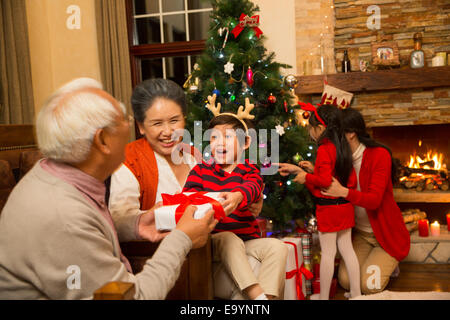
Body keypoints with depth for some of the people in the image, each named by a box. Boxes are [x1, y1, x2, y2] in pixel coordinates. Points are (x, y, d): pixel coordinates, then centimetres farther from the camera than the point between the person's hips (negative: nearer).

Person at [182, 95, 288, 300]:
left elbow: (252, 186, -20)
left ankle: (268, 294, -20)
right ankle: (256, 294, -36)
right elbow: (189, 192, -6)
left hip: (247, 239, 2)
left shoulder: (249, 171, 3)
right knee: (228, 239, -33)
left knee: (278, 247, -20)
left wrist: (238, 196, -46)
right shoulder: (201, 170, 8)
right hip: (214, 239, -1)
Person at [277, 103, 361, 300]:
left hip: (328, 208, -8)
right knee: (346, 248, 16)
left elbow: (325, 180, -26)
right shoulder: (342, 148, 7)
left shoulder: (324, 150, -18)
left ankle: (324, 296, 15)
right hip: (345, 206, 8)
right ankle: (356, 292, 25)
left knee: (327, 252, 2)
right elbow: (351, 181, 14)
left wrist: (307, 177, -9)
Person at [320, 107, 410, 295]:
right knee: (345, 281, -8)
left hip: (387, 234, -5)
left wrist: (344, 192, -46)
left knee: (369, 286, -14)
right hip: (360, 233, 5)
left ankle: (389, 264, 19)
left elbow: (374, 200, -29)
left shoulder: (379, 155, -19)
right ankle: (375, 259, 21)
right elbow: (325, 191, -4)